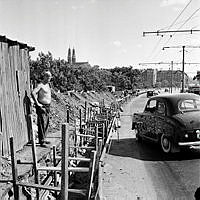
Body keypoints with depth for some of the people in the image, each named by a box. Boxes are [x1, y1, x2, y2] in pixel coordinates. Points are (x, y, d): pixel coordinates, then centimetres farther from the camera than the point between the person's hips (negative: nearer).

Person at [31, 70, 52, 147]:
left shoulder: (48, 84, 15)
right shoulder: (40, 85, -13)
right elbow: (33, 93, -28)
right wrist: (37, 103, -26)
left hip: (47, 106, 9)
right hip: (42, 107, -9)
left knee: (46, 123, 14)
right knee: (42, 124, -8)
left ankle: (43, 139, 24)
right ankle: (41, 141, -6)